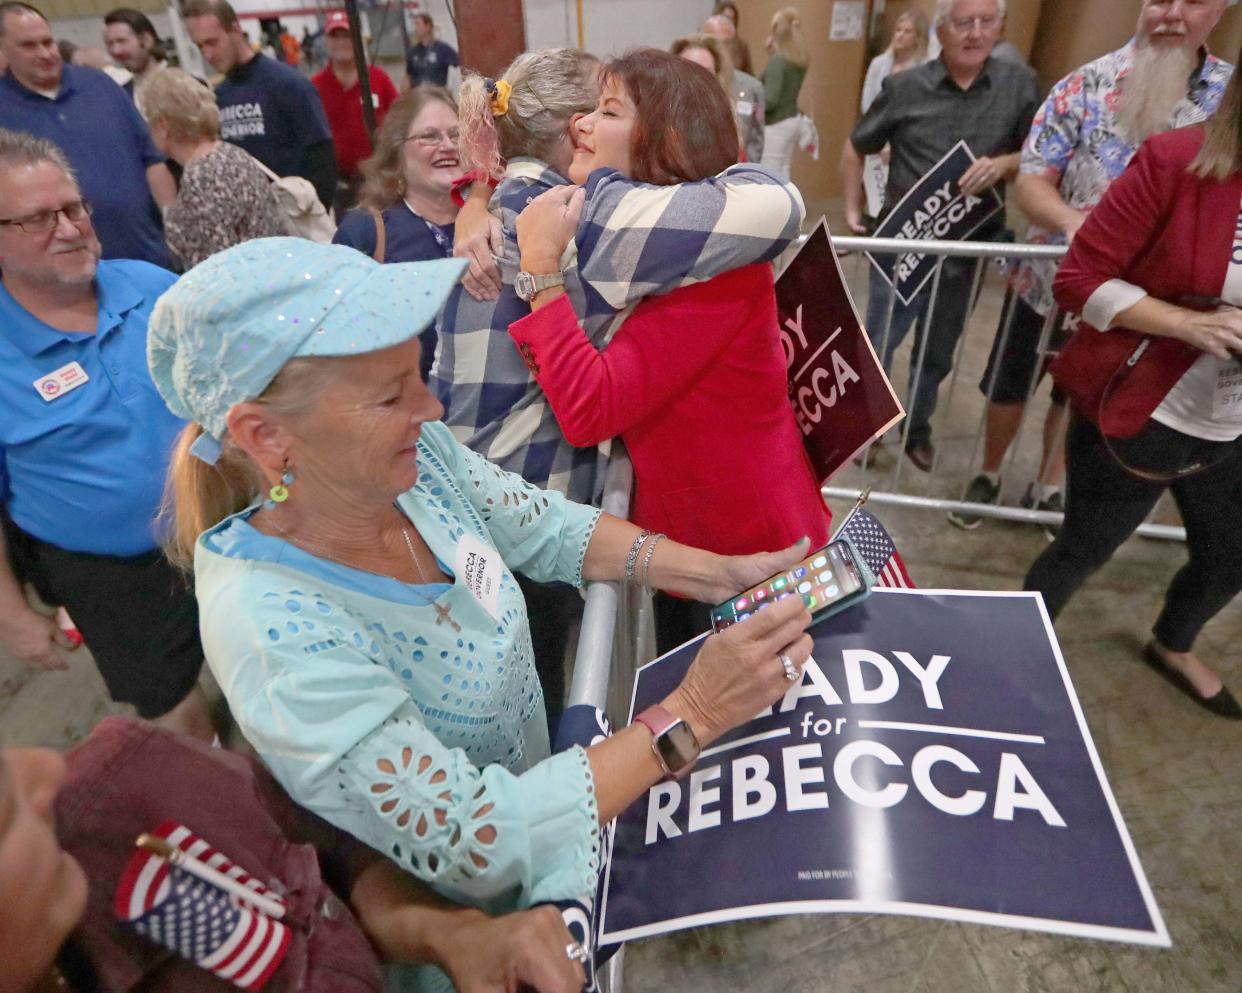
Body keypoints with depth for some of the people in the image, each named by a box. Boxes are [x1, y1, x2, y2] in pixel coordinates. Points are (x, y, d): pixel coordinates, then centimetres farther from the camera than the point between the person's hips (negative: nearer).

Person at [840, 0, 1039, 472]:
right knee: (878, 345, 4)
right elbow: (856, 148, 8)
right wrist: (852, 209, 2)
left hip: (968, 249, 2)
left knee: (938, 353, 16)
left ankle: (917, 429, 36)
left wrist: (1003, 164, -19)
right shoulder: (905, 87, -3)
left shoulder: (1019, 84, 0)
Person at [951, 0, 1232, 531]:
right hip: (1049, 279, -2)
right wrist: (1072, 220, -35)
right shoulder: (1086, 85, -12)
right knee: (1008, 388, 12)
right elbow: (1030, 180, -16)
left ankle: (1046, 488, 40)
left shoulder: (1231, 94, -4)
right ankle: (988, 476, 37)